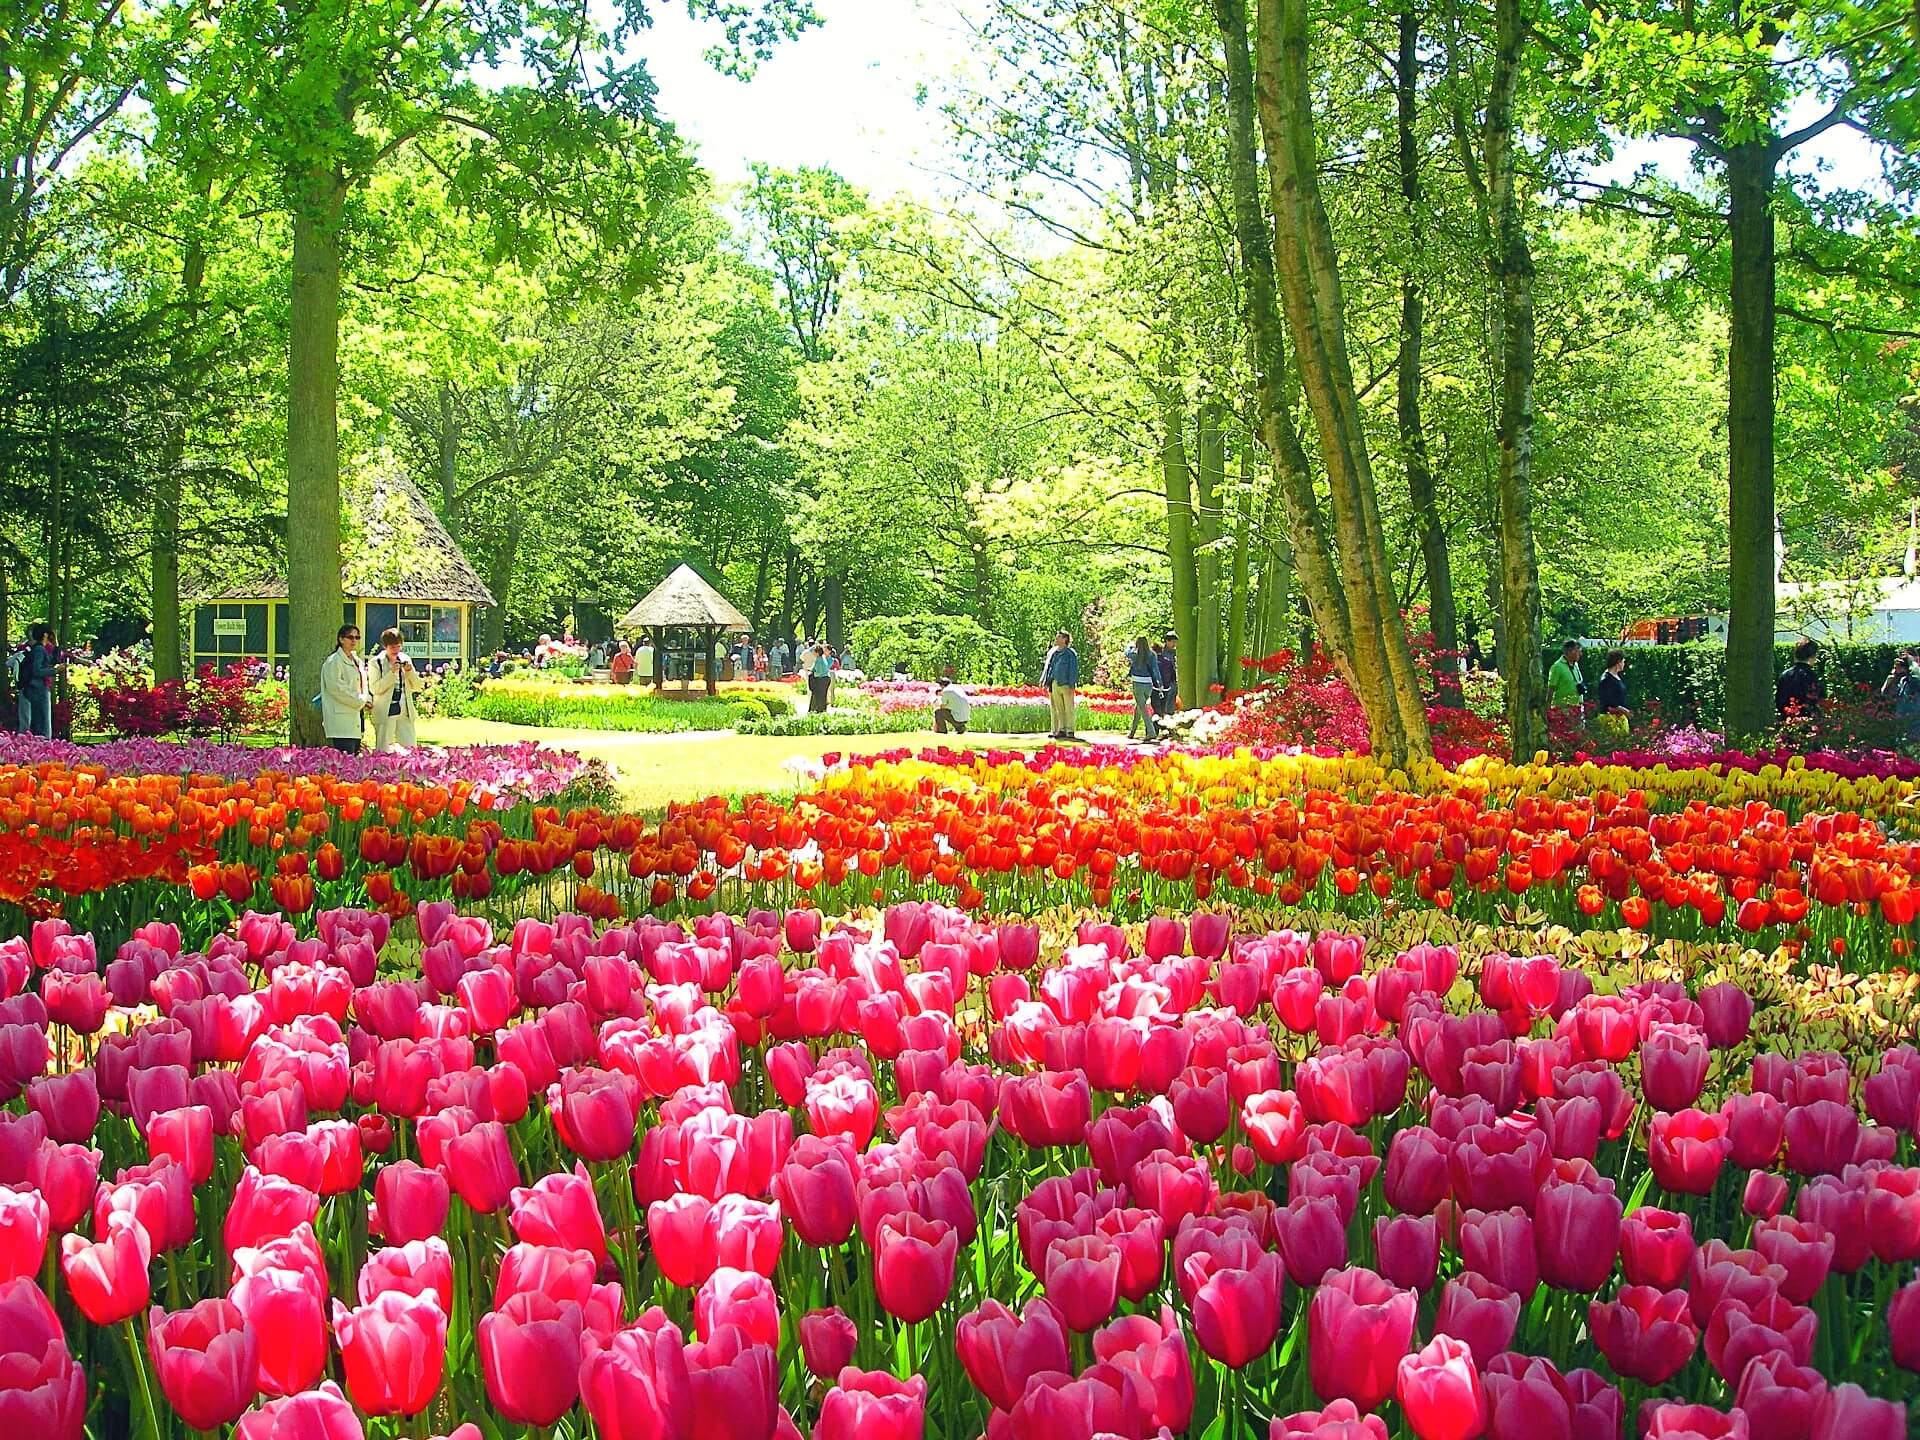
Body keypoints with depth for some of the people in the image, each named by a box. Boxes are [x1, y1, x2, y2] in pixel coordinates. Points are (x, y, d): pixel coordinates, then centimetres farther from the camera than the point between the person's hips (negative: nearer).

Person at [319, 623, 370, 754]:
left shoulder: (357, 661, 19)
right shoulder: (333, 661, -7)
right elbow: (335, 687, -16)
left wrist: (366, 699, 7)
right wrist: (359, 701, -11)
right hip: (341, 717, -9)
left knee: (355, 754, 5)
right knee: (345, 757, -14)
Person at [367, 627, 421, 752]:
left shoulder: (405, 659, 12)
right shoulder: (376, 663, -1)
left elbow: (417, 687, 12)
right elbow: (374, 689, -11)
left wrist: (410, 671, -5)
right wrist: (391, 673, -16)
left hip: (405, 713, 4)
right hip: (385, 714, -4)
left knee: (411, 749, 0)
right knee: (383, 751, -3)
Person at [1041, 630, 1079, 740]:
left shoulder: (1070, 653, -4)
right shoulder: (1052, 652, 15)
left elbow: (1073, 670, -7)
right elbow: (1047, 668, 20)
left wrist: (1071, 686, -13)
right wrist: (1044, 682, 13)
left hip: (1066, 685, -6)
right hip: (1054, 685, 6)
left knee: (1068, 709, -2)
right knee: (1058, 709, 7)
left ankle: (1070, 731, 0)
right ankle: (1061, 730, 12)